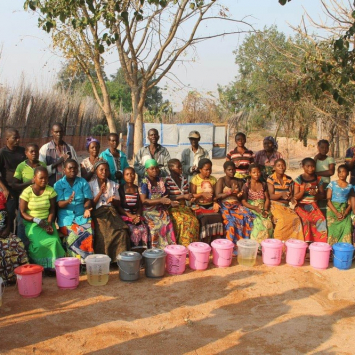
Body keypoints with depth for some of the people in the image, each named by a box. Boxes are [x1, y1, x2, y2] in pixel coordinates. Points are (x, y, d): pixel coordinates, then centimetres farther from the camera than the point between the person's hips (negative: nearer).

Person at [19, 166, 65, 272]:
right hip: (31, 223, -2)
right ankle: (40, 267, -7)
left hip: (47, 222, 2)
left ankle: (53, 266, -9)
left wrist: (49, 223, -15)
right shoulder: (27, 192, -5)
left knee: (54, 241, -27)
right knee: (40, 243, -30)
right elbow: (22, 212, -4)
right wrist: (37, 220, -17)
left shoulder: (50, 191, 2)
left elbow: (52, 210, 2)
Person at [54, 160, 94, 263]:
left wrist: (86, 209, -17)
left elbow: (88, 199, 5)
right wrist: (68, 201, -28)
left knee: (88, 234, -28)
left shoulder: (83, 182, 12)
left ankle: (87, 260, -16)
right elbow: (59, 204, -5)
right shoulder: (58, 184, 6)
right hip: (66, 217, -1)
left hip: (82, 215, 2)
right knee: (72, 235, -30)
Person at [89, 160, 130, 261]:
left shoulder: (113, 185, 18)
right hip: (98, 214, -3)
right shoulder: (91, 185, 8)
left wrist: (112, 200, -6)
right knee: (103, 234, -31)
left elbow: (118, 203, 18)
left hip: (111, 212, 3)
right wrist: (100, 192, -10)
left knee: (122, 232, -27)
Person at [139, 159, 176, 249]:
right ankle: (158, 249, -15)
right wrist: (160, 201, -20)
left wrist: (170, 202, -6)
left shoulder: (162, 181, 11)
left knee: (168, 224, -23)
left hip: (162, 210, 4)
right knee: (158, 225, -27)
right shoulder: (144, 183, -6)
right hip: (150, 211, -4)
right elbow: (144, 201, -14)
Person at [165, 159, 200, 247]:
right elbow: (168, 198, -13)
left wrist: (190, 197, -6)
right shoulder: (167, 180, -8)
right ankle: (183, 245, -15)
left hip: (183, 206, 5)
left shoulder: (184, 179, 12)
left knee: (194, 220, -21)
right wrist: (183, 196, -17)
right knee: (182, 221, -30)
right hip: (172, 207, -5)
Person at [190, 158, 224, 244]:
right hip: (199, 205, -3)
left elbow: (215, 194, 9)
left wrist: (215, 203, -10)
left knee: (218, 217, -25)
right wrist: (202, 194, -21)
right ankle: (205, 243, -18)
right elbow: (192, 195, -7)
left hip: (210, 205, 4)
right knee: (204, 218, -31)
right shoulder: (195, 179, -3)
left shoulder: (213, 179, 10)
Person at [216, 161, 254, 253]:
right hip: (225, 205, -4)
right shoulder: (221, 180, 2)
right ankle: (233, 245, -24)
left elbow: (240, 196, 18)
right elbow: (218, 196, -7)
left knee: (247, 216, -25)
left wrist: (240, 195, -6)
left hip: (237, 204, 4)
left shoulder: (238, 181, 17)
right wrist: (231, 192, -12)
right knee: (231, 220, -33)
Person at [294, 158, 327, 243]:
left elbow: (322, 195, 11)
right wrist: (304, 190, -21)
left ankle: (320, 241, -12)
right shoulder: (298, 180, -2)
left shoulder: (318, 179, 7)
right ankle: (306, 242, -18)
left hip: (313, 205, 3)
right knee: (305, 220, -29)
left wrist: (316, 194, -12)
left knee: (321, 219, -22)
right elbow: (295, 197, -4)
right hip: (301, 206, -3)